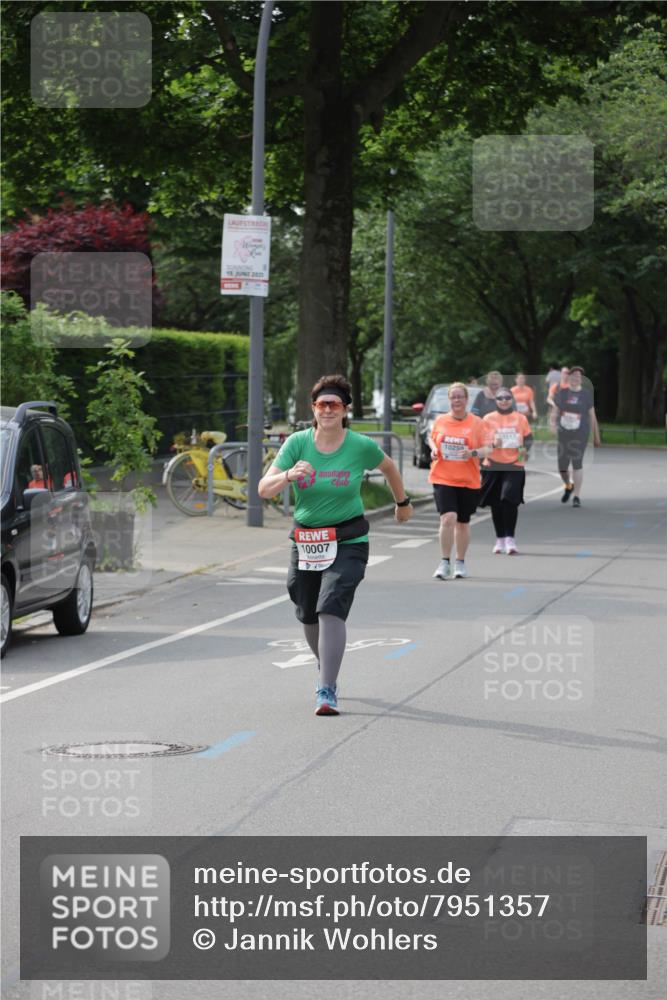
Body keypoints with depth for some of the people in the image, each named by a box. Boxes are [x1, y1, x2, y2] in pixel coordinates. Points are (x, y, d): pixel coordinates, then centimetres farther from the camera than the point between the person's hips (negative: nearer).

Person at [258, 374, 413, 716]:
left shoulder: (361, 446, -8)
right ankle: (327, 668, 42)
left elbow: (389, 467, 15)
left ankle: (327, 691, -19)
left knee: (331, 609, -19)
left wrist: (402, 502, 28)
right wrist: (289, 475, -32)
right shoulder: (297, 443, -6)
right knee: (308, 616, 13)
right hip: (305, 542, 3)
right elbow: (264, 489, -12)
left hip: (347, 542, -3)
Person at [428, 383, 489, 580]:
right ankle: (445, 562, -7)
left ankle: (460, 563, 27)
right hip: (443, 479, 0)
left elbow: (487, 449, -1)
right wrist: (433, 449, -3)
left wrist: (474, 452, -21)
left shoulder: (476, 422, -2)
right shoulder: (440, 420, 3)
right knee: (448, 519, -17)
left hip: (468, 480, 0)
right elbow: (432, 438, 19)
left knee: (463, 523, 11)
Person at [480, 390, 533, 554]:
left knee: (510, 500, -16)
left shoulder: (521, 419, 8)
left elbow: (529, 438, 14)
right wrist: (493, 444, -20)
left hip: (514, 466, -1)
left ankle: (510, 539, -11)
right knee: (496, 504, 4)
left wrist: (525, 448, -8)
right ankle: (500, 539, 17)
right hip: (492, 466, 1)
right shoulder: (488, 419, 5)